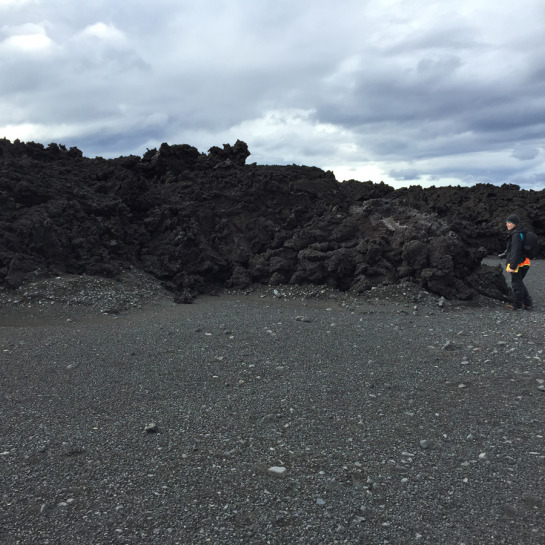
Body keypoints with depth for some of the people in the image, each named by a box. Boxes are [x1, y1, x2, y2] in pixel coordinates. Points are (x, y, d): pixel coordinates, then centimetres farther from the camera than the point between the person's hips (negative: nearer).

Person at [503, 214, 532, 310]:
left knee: (516, 284, 0)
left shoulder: (516, 234, -19)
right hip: (523, 263, 10)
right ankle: (527, 304, 24)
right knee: (519, 283, 19)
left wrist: (512, 266, -24)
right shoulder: (520, 233, 14)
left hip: (518, 264, -10)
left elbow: (516, 252, -24)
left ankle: (517, 305, 10)